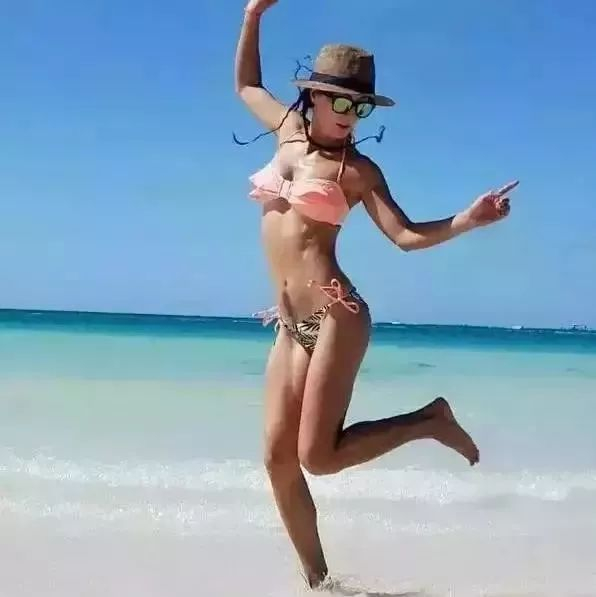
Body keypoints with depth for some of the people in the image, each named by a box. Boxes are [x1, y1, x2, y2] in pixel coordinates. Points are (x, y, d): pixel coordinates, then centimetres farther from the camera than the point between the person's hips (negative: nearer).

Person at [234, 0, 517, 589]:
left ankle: (429, 421, 9)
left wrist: (467, 220, -19)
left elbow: (407, 235, -4)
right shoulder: (288, 129, 13)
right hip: (290, 326, 6)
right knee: (279, 459, 2)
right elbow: (246, 85, 30)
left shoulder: (357, 168, 0)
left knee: (317, 457, -11)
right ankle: (317, 579, 16)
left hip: (334, 316, -5)